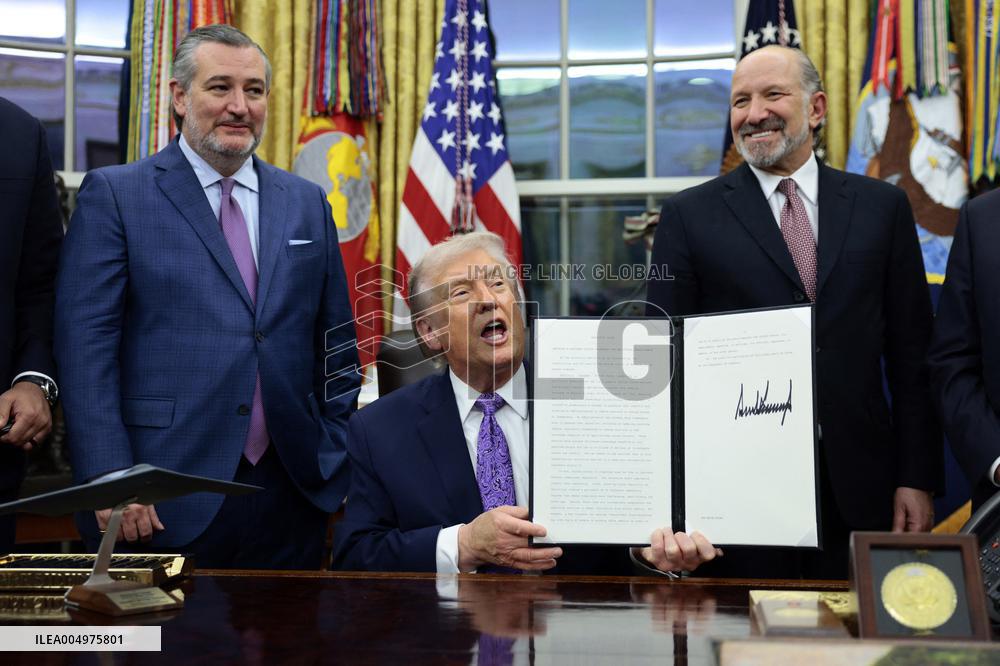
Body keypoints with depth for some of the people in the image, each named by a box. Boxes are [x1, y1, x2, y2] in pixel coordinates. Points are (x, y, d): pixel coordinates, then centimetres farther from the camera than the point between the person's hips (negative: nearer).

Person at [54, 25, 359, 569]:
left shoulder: (307, 203, 12)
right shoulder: (114, 194, 0)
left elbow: (336, 344, 14)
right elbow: (86, 344, -6)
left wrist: (337, 462, 8)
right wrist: (110, 478, -14)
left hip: (291, 495, 4)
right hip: (166, 502, -3)